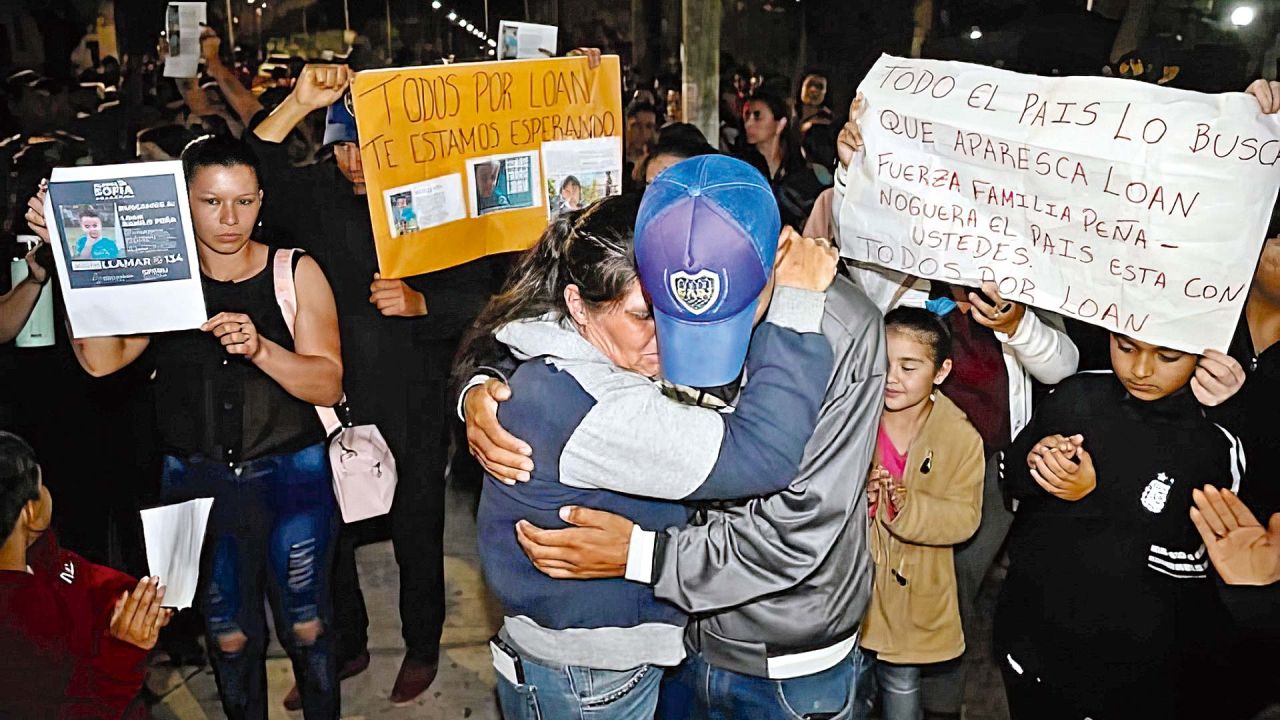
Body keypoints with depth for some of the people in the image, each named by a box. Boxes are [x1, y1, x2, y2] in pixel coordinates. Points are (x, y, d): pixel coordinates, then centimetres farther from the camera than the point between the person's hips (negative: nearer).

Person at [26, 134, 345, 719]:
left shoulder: (295, 272, -5)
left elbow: (328, 386, -12)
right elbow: (101, 359, -16)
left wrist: (260, 349, -29)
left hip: (291, 476, -1)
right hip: (196, 479, 2)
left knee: (305, 623, 11)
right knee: (228, 632, 15)